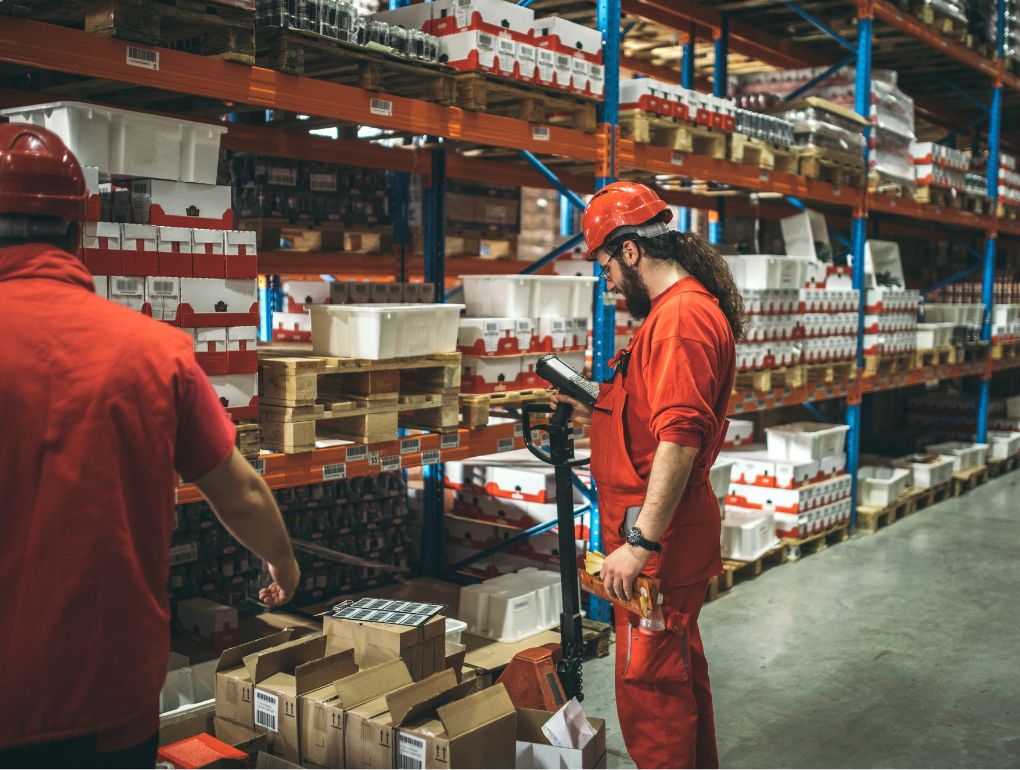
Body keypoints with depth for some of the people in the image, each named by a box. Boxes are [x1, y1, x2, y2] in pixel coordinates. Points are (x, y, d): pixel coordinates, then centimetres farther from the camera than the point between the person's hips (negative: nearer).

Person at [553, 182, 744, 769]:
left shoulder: (682, 318, -20)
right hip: (673, 533, 11)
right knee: (682, 670, 23)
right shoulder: (689, 308, 15)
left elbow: (679, 441, -27)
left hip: (660, 541, -11)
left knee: (649, 682, -1)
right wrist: (596, 414, 16)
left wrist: (640, 543, -27)